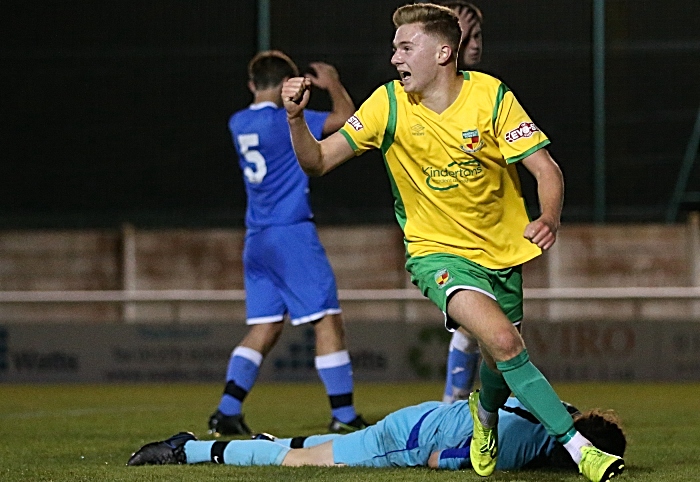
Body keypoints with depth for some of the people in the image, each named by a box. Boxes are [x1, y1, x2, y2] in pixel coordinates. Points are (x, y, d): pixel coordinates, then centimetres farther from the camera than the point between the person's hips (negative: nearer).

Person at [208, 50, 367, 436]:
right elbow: (346, 119, -11)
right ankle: (344, 416, -3)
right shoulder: (285, 121, -11)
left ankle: (227, 411, -2)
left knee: (264, 330, 9)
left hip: (256, 240, 7)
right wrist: (333, 84, 6)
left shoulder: (238, 124, 9)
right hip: (292, 233, -7)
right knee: (328, 321, -2)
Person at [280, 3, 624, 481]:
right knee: (503, 340, -27)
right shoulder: (389, 105, -9)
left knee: (502, 365, 10)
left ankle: (486, 409, 49)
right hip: (437, 250, -2)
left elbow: (547, 170, -13)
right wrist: (296, 118, -27)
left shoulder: (491, 96, -11)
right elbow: (317, 162, -8)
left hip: (500, 251, 2)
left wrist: (549, 219, -32)